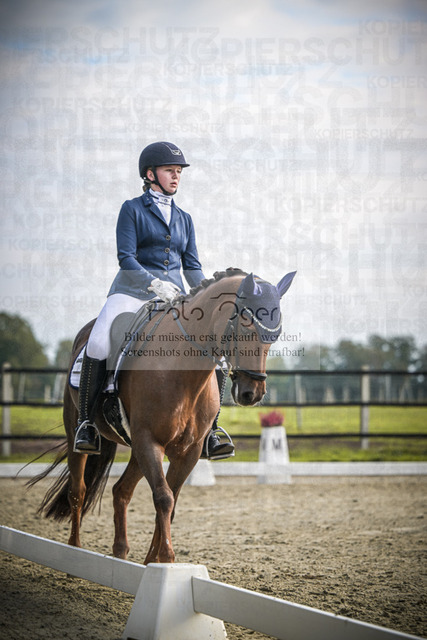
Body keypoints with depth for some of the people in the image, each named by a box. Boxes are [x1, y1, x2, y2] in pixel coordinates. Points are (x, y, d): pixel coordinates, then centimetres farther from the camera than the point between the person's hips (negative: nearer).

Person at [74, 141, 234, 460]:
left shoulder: (184, 219, 18)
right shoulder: (132, 209, 4)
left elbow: (192, 266, 16)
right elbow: (126, 258, -7)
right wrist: (155, 283, -22)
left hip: (174, 296, 4)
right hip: (132, 290, -4)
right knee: (98, 344, -30)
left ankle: (210, 429, -8)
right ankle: (87, 421, -15)